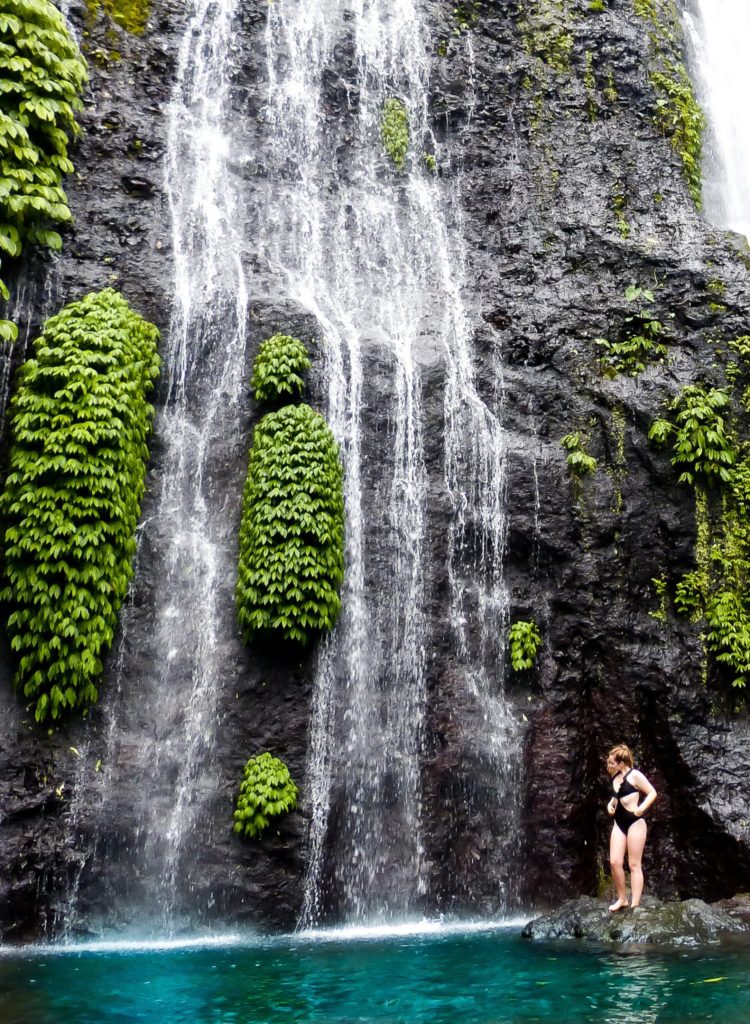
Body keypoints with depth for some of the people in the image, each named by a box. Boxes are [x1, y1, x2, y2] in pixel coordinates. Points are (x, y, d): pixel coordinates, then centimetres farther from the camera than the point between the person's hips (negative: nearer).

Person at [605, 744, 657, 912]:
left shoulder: (634, 775, -9)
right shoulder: (615, 777, 12)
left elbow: (652, 793, -9)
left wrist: (642, 808, -22)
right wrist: (610, 804, 9)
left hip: (634, 822, -7)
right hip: (619, 823, 7)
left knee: (634, 865, -2)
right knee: (614, 862, 1)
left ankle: (635, 906, 2)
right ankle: (622, 898, 18)